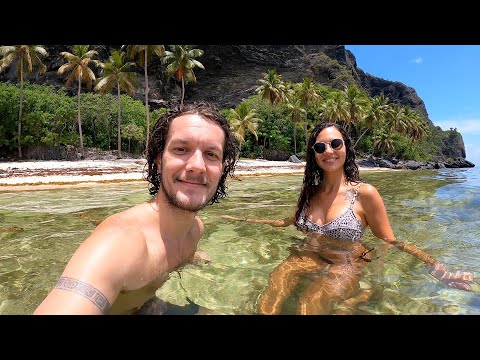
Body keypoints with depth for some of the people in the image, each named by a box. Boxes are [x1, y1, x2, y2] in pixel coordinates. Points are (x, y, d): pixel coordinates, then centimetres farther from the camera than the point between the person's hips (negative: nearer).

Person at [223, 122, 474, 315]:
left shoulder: (364, 194, -4)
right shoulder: (310, 193, 8)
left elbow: (391, 243, 2)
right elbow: (289, 222, 26)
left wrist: (440, 270, -11)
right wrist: (245, 220, 27)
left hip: (346, 268, -2)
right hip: (306, 258, 3)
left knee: (310, 304, -32)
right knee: (266, 306, -25)